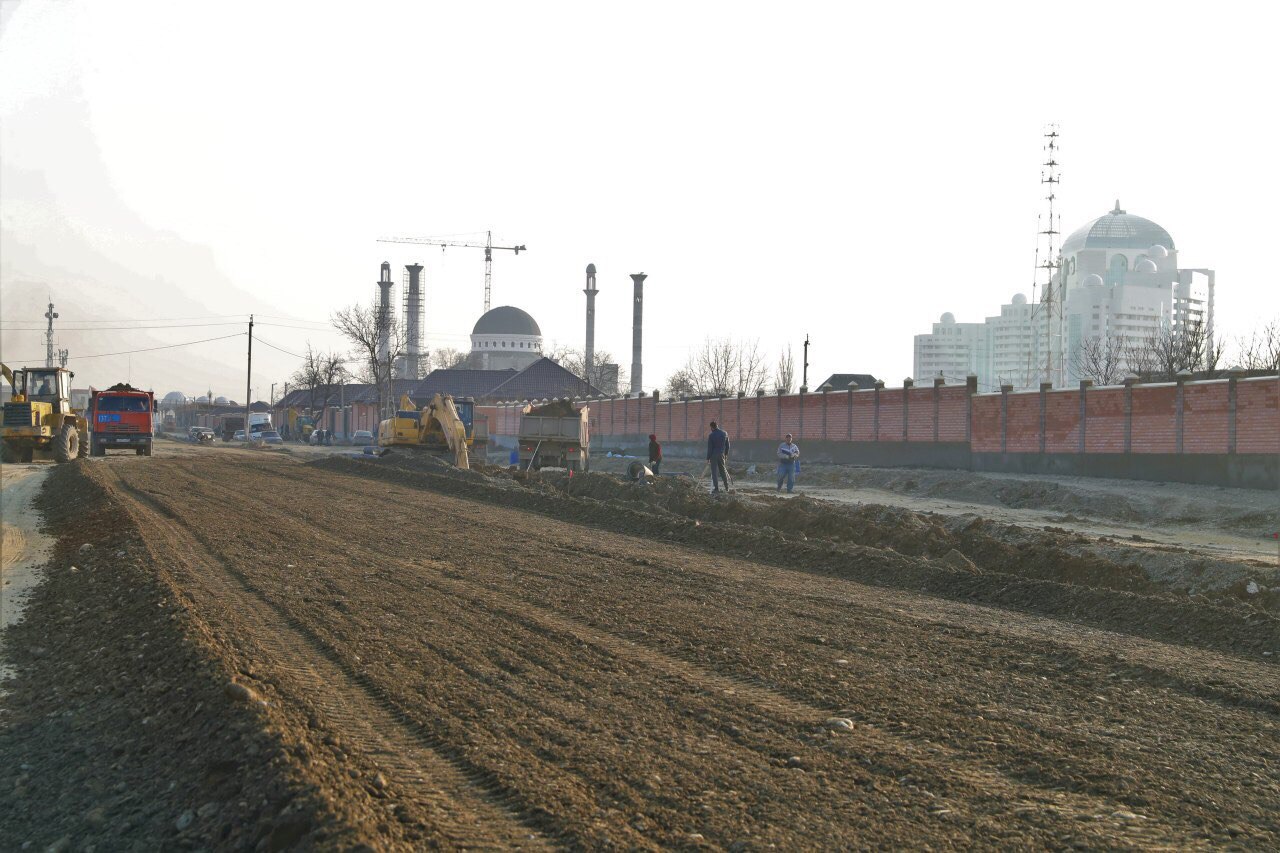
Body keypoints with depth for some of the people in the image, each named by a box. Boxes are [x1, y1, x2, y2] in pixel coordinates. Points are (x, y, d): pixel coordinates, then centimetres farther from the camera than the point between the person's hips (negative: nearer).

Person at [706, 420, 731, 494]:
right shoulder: (725, 434, 2)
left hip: (714, 455, -4)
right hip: (722, 455, 4)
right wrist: (726, 454, 19)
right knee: (723, 471, 16)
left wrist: (708, 458, -3)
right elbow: (727, 445, 9)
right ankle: (726, 487, 20)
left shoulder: (711, 436, -12)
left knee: (714, 472, 1)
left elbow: (709, 448, -10)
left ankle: (716, 489, -3)